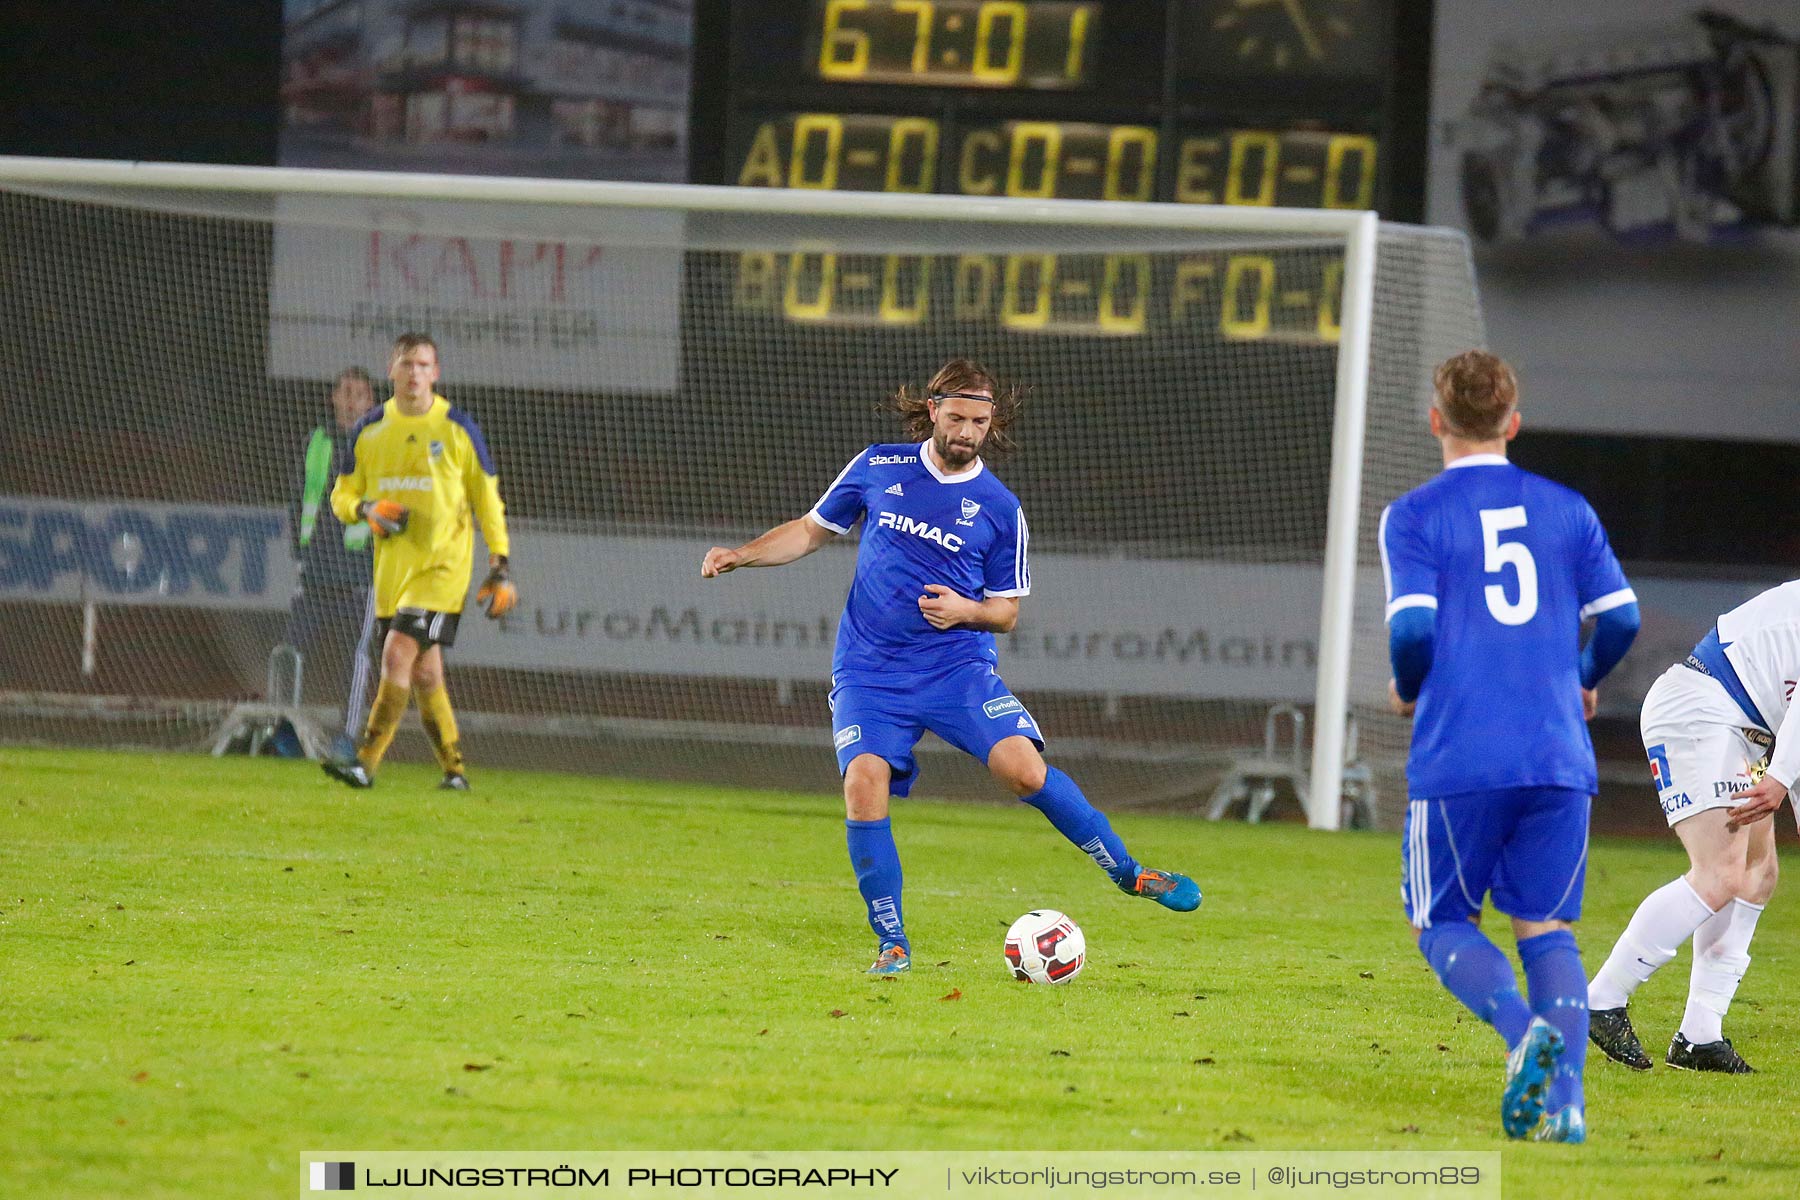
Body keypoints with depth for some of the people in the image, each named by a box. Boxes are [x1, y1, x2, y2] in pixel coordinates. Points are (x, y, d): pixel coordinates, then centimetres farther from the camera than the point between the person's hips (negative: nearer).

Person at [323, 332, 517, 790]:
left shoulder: (459, 429, 0)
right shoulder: (370, 431, 8)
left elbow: (487, 498, 7)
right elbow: (342, 495, 14)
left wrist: (500, 565, 4)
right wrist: (367, 509, -9)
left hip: (442, 564, -4)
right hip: (392, 565, 4)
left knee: (399, 654, -19)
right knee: (424, 674, 7)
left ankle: (366, 761, -21)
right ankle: (454, 768, 19)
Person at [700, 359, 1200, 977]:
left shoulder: (999, 508, 1)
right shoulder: (878, 469, 4)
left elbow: (1006, 612, 8)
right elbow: (810, 531, 16)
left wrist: (966, 611, -14)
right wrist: (740, 555, 1)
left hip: (958, 665, -1)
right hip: (869, 671, 1)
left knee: (1024, 769, -20)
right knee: (864, 785, -20)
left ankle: (1128, 872, 0)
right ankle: (891, 943, -6)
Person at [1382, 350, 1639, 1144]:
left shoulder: (1415, 516, 0)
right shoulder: (1565, 509, 10)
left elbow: (1414, 628, -10)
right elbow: (1620, 617, 6)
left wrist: (1406, 690, 11)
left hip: (1458, 758, -3)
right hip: (1557, 757, 3)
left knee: (1443, 924, 9)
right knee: (1545, 928, 10)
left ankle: (1525, 1029, -19)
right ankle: (1565, 1096, -9)